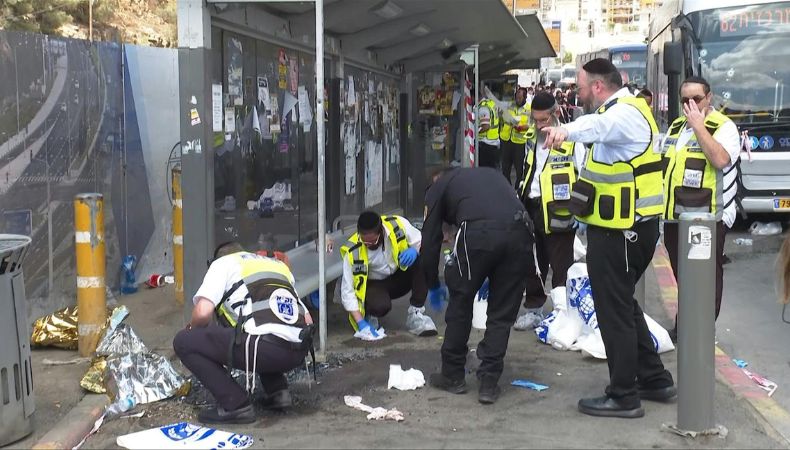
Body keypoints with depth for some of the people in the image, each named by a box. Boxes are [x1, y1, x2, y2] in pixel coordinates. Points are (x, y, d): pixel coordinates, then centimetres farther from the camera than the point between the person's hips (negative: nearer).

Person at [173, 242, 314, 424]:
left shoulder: (222, 263, 16)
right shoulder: (278, 265, 32)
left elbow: (202, 312, 0)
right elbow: (307, 320, 27)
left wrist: (193, 330, 22)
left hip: (265, 347, -7)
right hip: (298, 354, 7)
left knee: (184, 342, 8)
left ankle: (234, 405, 2)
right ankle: (277, 390, 21)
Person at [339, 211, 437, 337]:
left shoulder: (398, 225, -23)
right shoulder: (353, 252, -25)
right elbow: (347, 291, -22)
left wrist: (414, 250, -32)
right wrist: (361, 322, -31)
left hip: (401, 275, 3)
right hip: (375, 284, -2)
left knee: (423, 261, -28)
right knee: (381, 306, -36)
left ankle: (416, 313, -16)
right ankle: (369, 313, 3)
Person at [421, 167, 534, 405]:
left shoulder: (438, 187, 26)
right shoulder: (490, 173, 39)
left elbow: (430, 240, 21)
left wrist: (434, 286, 35)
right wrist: (492, 278, 43)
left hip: (478, 234, -3)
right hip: (520, 232, 4)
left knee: (460, 303, 17)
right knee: (502, 313, 15)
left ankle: (452, 376, 28)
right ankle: (489, 383, 16)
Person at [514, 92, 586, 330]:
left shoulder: (571, 140, -13)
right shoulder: (531, 138, 9)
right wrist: (520, 199, 24)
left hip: (558, 211, -7)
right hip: (531, 208, 7)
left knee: (560, 266, -3)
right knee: (533, 263, 15)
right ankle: (533, 309, 27)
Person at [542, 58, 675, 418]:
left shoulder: (624, 112, -20)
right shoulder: (622, 109, 15)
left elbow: (600, 125, -45)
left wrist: (567, 130, -64)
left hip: (620, 229, -11)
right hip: (626, 224, 11)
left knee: (614, 309, -3)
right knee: (623, 303, 20)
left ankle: (623, 396, 6)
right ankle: (654, 379, 29)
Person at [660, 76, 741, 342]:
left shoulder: (723, 126, -8)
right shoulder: (676, 127, 13)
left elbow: (720, 160, -26)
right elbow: (662, 164, 23)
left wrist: (698, 125, -21)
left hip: (708, 218, -7)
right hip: (674, 217, 7)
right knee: (682, 275, 17)